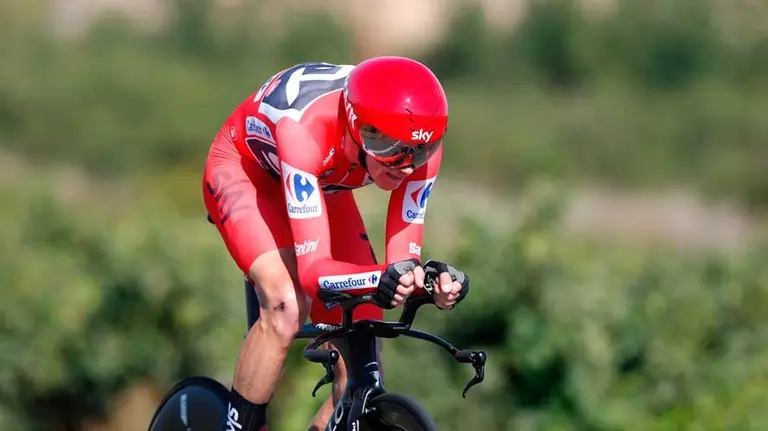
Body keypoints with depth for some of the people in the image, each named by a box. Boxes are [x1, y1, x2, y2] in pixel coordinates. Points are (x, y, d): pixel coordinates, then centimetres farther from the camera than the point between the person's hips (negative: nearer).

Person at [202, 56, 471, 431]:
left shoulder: (420, 146, -30)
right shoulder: (307, 128, -44)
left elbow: (403, 256, -28)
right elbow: (313, 269, -46)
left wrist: (424, 280, -52)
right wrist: (381, 278, -66)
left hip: (324, 185, 5)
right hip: (244, 169, -5)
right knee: (288, 305, -33)